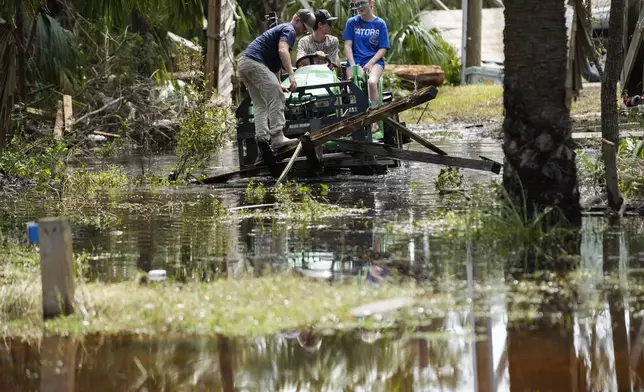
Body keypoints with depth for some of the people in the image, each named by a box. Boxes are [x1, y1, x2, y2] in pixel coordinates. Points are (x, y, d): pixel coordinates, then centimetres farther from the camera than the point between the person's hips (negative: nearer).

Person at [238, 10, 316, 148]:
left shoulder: (281, 29, 30)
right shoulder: (289, 30, -2)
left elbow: (275, 63, 37)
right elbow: (282, 51, -21)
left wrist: (278, 85, 38)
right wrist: (291, 74, -29)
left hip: (244, 64, 11)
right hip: (255, 62, -11)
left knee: (261, 104, 9)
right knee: (276, 98, -14)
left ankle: (261, 138, -3)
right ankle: (277, 137, -21)